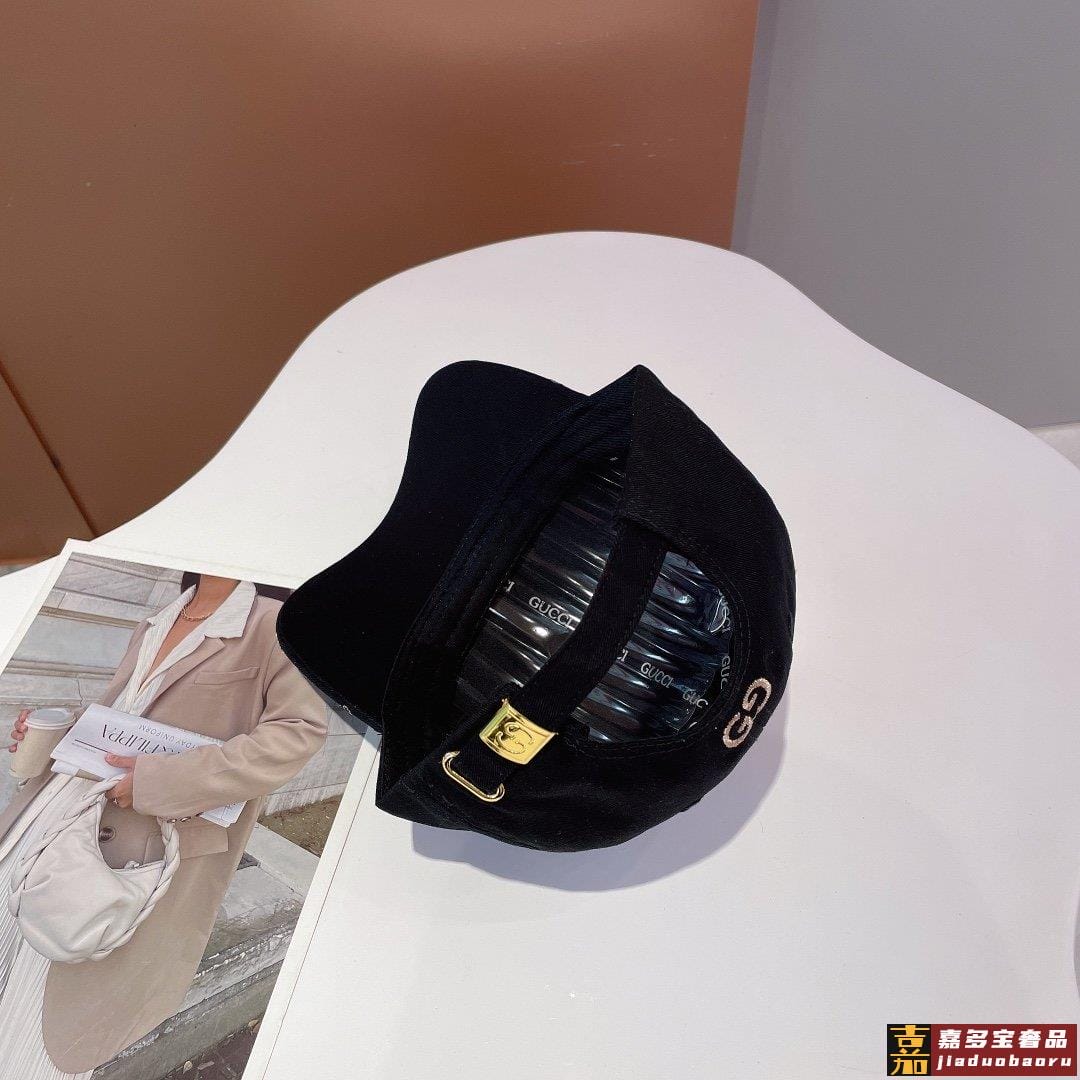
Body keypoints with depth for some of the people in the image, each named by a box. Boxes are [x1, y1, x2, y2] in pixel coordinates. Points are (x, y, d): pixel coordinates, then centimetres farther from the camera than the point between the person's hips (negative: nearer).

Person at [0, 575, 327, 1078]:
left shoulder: (271, 626, -14)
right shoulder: (152, 627, 13)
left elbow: (300, 729, -25)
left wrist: (161, 781, -25)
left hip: (157, 839, -7)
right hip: (63, 801, 7)